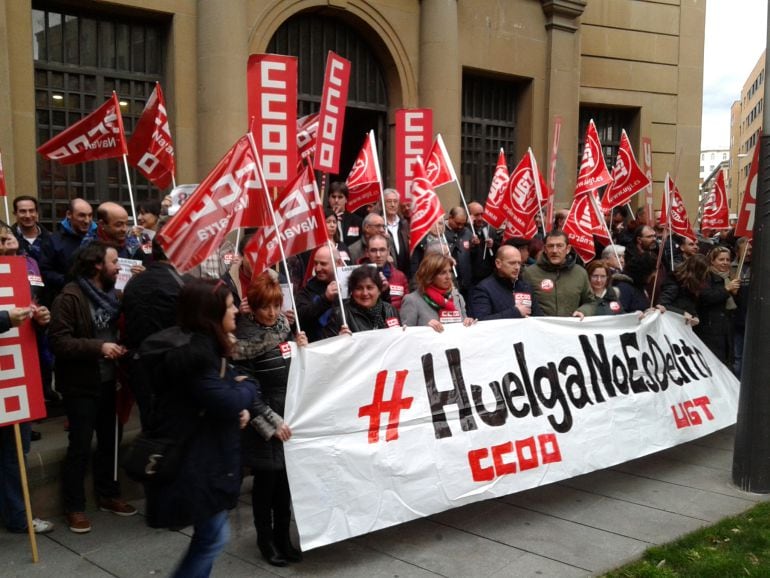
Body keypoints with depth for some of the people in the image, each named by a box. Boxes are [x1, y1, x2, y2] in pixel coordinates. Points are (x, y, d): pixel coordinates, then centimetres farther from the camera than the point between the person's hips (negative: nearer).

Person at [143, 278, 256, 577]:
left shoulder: (202, 345, 9)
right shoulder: (192, 353, -24)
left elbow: (221, 392, 15)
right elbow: (225, 402, -26)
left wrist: (240, 407, -7)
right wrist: (248, 386, -6)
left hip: (201, 454, 11)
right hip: (192, 459, -11)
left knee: (209, 533, 20)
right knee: (214, 535, -1)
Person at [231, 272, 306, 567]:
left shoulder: (283, 325, 5)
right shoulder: (243, 338, -13)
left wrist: (302, 347, -1)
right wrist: (272, 422, -16)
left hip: (290, 414, 5)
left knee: (286, 477, 11)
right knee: (266, 479, 6)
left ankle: (282, 537, 26)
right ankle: (265, 540, 24)